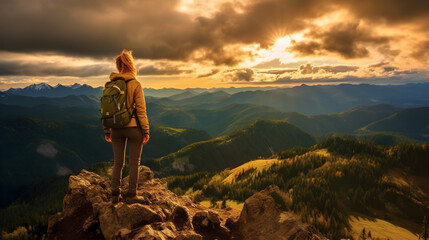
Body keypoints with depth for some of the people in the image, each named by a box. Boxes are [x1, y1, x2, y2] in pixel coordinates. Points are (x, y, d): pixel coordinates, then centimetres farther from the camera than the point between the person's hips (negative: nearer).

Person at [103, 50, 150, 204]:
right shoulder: (135, 84, -10)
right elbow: (141, 110, -11)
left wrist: (106, 131, 13)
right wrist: (146, 131, -5)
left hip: (116, 129, 5)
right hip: (133, 127, -4)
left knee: (118, 162, 15)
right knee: (134, 163, 7)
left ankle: (115, 194, 21)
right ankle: (131, 195, 13)